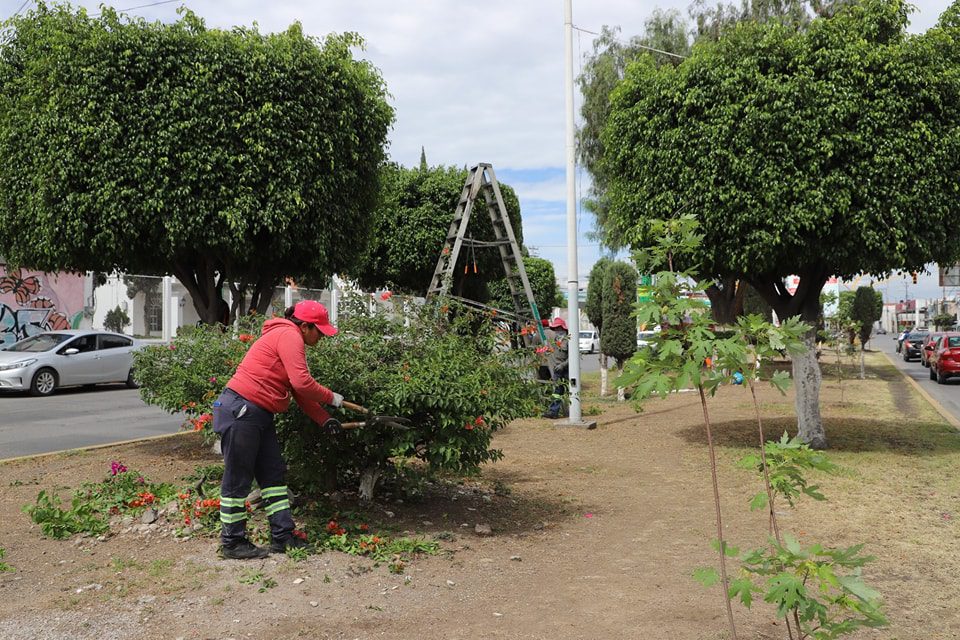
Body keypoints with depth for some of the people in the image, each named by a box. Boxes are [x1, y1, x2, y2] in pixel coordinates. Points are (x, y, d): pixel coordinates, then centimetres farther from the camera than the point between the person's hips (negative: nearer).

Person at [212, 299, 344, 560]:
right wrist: (331, 398, -6)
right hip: (241, 410, -11)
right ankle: (232, 543, 11)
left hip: (259, 415, 11)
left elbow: (300, 392, 19)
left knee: (273, 474, 12)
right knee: (238, 479, 0)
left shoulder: (289, 339, 18)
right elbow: (302, 383, -22)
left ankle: (282, 536, 18)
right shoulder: (289, 336, -13)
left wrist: (325, 420, 12)